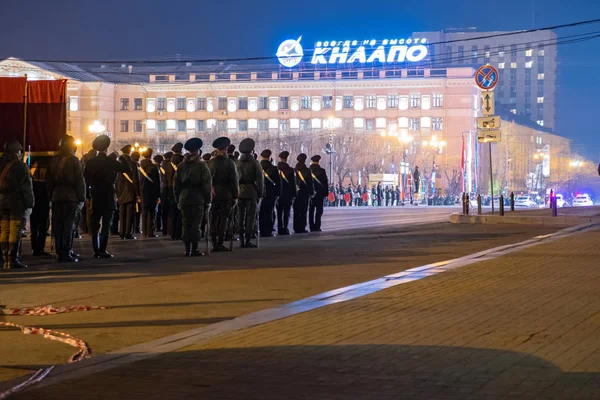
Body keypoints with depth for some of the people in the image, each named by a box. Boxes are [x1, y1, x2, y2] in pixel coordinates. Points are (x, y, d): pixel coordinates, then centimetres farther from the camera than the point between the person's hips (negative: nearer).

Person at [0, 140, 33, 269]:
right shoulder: (20, 166, -9)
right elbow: (27, 187, -11)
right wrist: (30, 203, -7)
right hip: (17, 202, -6)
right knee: (15, 231, -6)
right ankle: (13, 259, -10)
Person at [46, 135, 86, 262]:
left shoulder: (54, 161, 8)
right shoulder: (74, 160, -6)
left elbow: (48, 180, 11)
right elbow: (79, 180, -8)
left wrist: (51, 195, 15)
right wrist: (82, 198, -4)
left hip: (56, 196, 5)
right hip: (71, 196, -5)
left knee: (57, 225, 8)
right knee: (69, 225, -3)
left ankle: (59, 253, 10)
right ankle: (66, 254, -6)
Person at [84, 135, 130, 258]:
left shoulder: (90, 162, 3)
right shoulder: (110, 162, -9)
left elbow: (86, 179, 5)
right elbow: (128, 169, -6)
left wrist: (89, 195, 13)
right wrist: (122, 158, 7)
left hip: (95, 197, 4)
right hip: (108, 197, -4)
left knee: (95, 225, 9)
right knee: (106, 225, -4)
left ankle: (96, 251, 9)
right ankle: (102, 251, -8)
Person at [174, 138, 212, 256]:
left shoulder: (181, 165, 9)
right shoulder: (201, 165, -6)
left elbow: (176, 184, 11)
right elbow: (207, 184, -9)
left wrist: (178, 200, 17)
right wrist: (208, 201, -3)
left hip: (184, 198, 4)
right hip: (198, 199, -4)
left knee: (186, 225, 9)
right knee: (196, 225, -2)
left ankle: (187, 250, 10)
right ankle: (194, 250, -4)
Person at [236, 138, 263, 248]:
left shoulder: (236, 163, 3)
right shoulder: (255, 163, -5)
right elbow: (260, 180, -6)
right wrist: (260, 194, 1)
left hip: (239, 192, 3)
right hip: (251, 192, -3)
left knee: (240, 217, 9)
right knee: (250, 216, 1)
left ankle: (241, 241, 9)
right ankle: (248, 241, -2)